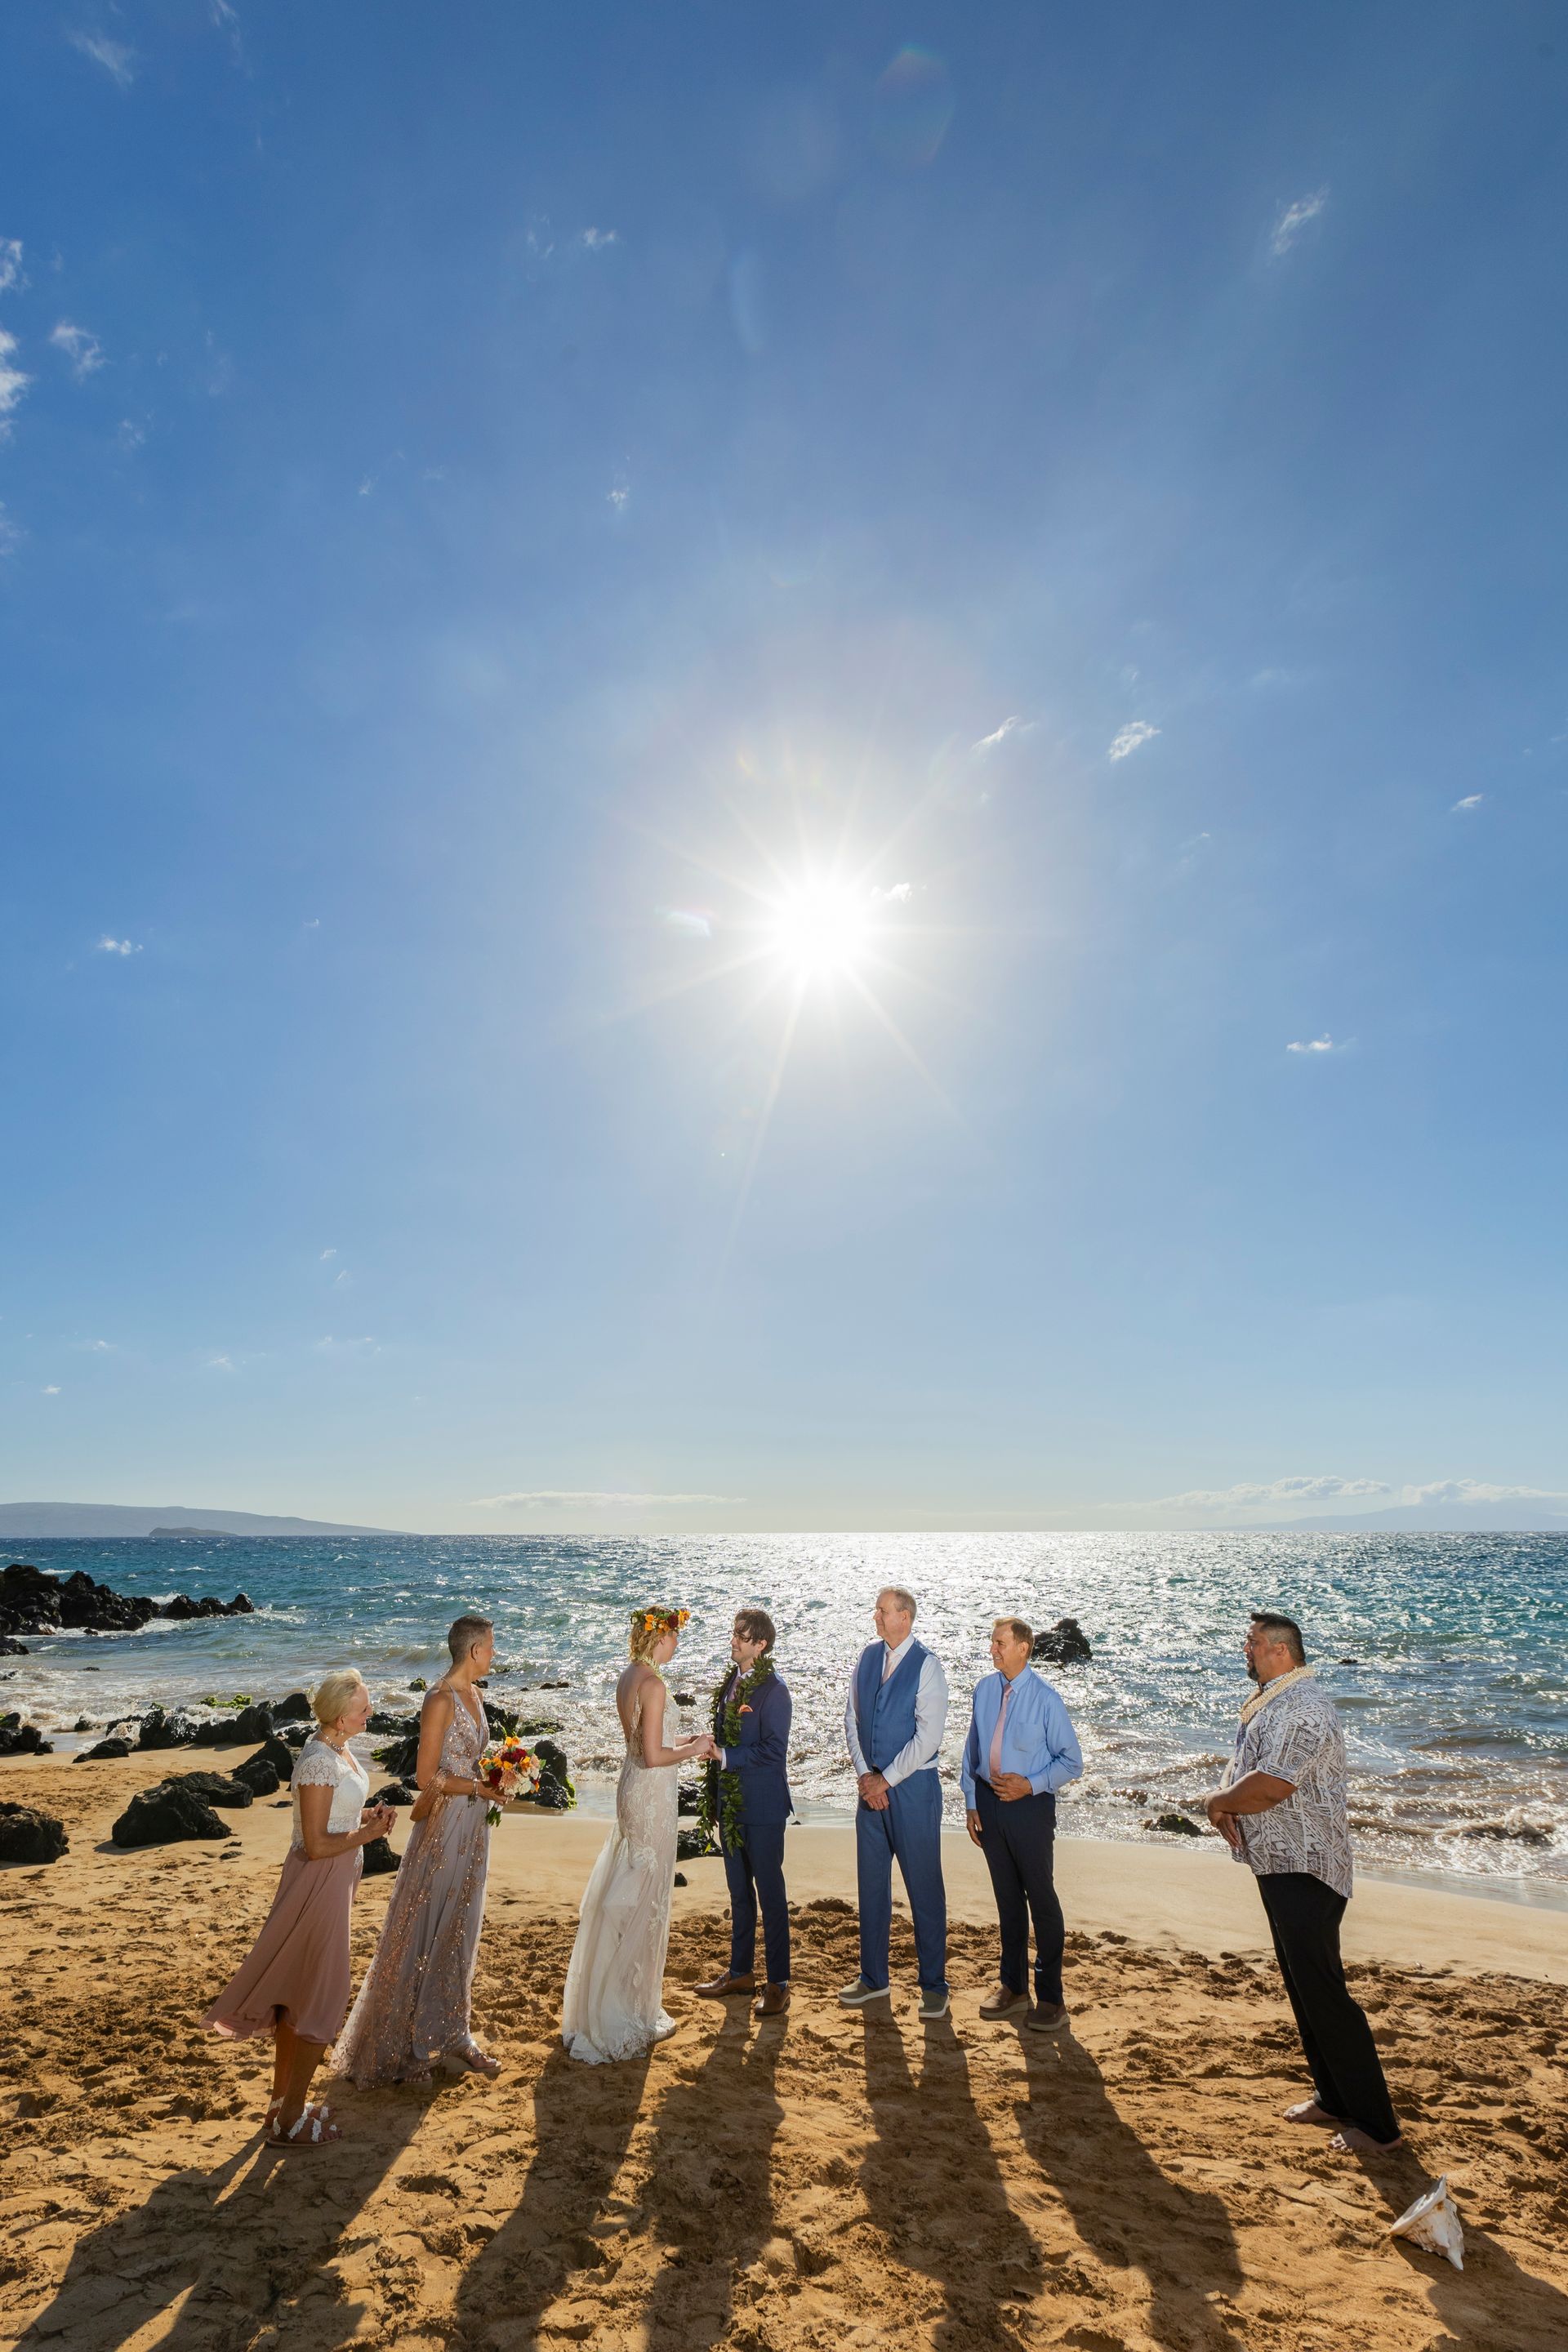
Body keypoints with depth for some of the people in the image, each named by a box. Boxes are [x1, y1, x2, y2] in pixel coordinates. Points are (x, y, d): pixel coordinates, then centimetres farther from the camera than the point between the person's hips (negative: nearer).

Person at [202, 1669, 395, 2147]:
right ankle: (290, 2120, 19)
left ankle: (282, 2099, 38)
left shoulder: (337, 1749, 1)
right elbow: (317, 1844, -25)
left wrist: (368, 1814, 0)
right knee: (322, 2001, 5)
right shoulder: (318, 1762, -28)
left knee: (297, 1994, 22)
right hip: (319, 1882, -9)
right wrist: (368, 1833, -16)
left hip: (333, 1881, 9)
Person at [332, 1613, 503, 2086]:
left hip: (473, 1826, 8)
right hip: (444, 1827, -8)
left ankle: (450, 2037, 33)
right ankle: (397, 2048, 24)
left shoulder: (472, 1694, 5)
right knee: (423, 1935, 6)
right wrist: (481, 1787, -15)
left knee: (459, 1933, 19)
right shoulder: (441, 1700, -22)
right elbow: (427, 1778, -21)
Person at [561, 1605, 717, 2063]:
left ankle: (608, 2004, 36)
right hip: (652, 1792, -9)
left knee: (625, 1896, 21)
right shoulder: (653, 1683, -23)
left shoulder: (627, 1679, 6)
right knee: (645, 1901, 6)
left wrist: (688, 1741, 13)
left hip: (631, 1786, 9)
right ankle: (630, 2014, 20)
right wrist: (693, 1750, -8)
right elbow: (654, 1756, -22)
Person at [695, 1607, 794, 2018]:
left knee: (770, 1892, 4)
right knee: (739, 1891, 19)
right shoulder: (731, 1681, 7)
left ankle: (778, 1982, 17)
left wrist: (724, 1756, -22)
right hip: (730, 1802, 8)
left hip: (762, 1807, -8)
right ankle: (741, 1972, 33)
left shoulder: (773, 1688, -17)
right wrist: (716, 1797, 14)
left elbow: (774, 1749, -21)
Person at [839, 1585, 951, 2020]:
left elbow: (928, 1736, -17)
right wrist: (864, 1774, -4)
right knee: (871, 1884, 15)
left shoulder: (926, 1665, -15)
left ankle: (933, 1986, 22)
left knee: (924, 1887, 5)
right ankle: (873, 1978, 31)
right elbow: (852, 1718, 6)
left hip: (913, 1786, -5)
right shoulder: (867, 1656, 2)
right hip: (872, 1785, 5)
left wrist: (885, 1780, -14)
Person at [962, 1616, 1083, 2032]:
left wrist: (1031, 1785, -17)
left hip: (1030, 1804, -4)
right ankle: (1013, 1987, 31)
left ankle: (1050, 1997, 20)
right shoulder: (984, 1690, 0)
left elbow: (1071, 1760, -7)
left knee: (1041, 1899, 5)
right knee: (1006, 1897, 17)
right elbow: (972, 1750, 9)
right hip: (989, 1802, 5)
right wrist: (971, 1802, 6)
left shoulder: (1045, 1697, -14)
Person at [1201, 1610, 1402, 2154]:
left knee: (1322, 1992, -3)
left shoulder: (1303, 1707, -24)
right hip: (1279, 1864, 10)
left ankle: (1375, 2123, 11)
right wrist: (1227, 1806, -6)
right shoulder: (1269, 1702, 10)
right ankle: (1333, 2097, 33)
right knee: (1301, 1986, 19)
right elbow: (1242, 1765, 14)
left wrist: (1217, 1802, -12)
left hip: (1305, 1869, -10)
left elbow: (1270, 1787, -28)